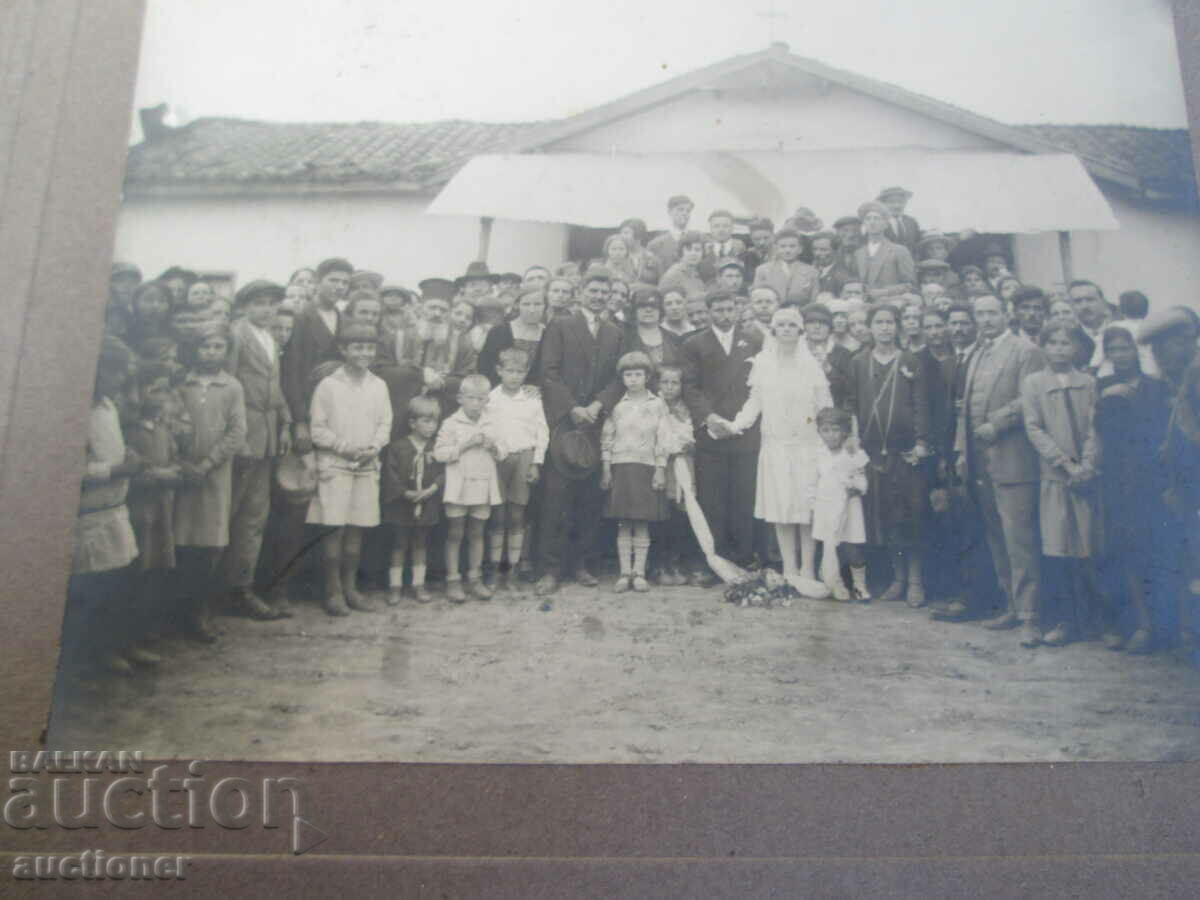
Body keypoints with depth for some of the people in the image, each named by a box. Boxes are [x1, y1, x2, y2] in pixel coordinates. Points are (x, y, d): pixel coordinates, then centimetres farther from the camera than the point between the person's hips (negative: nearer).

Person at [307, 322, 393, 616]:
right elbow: (317, 428, -5)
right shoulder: (328, 385, -5)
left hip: (367, 466, 4)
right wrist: (346, 447, -13)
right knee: (335, 528, -5)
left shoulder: (378, 386, 6)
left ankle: (350, 588, 20)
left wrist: (374, 446, -8)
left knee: (356, 528, 8)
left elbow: (385, 423, 9)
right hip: (335, 465, -4)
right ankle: (333, 591, 6)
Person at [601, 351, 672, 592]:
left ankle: (639, 573, 8)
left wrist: (660, 470, -4)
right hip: (620, 467, 1)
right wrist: (605, 470, 1)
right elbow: (606, 439, 6)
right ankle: (625, 573, 6)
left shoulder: (658, 405, 4)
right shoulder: (616, 405, 6)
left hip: (647, 468, -1)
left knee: (643, 523, 1)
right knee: (623, 523, 1)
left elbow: (662, 440, 2)